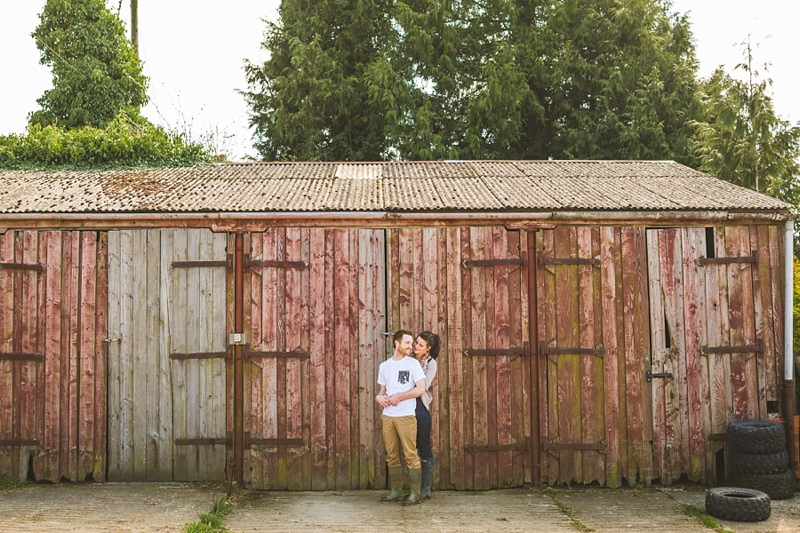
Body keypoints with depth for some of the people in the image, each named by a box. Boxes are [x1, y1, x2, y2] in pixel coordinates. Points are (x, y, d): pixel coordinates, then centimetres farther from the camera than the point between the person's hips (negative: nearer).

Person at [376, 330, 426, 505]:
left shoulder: (413, 363, 0)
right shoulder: (384, 366, 13)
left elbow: (420, 389, -8)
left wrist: (398, 397, -11)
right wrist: (379, 397, -4)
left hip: (406, 416, -5)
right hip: (387, 416, 5)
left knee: (411, 455, -4)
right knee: (392, 456, 9)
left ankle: (415, 494, 1)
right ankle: (396, 491, 18)